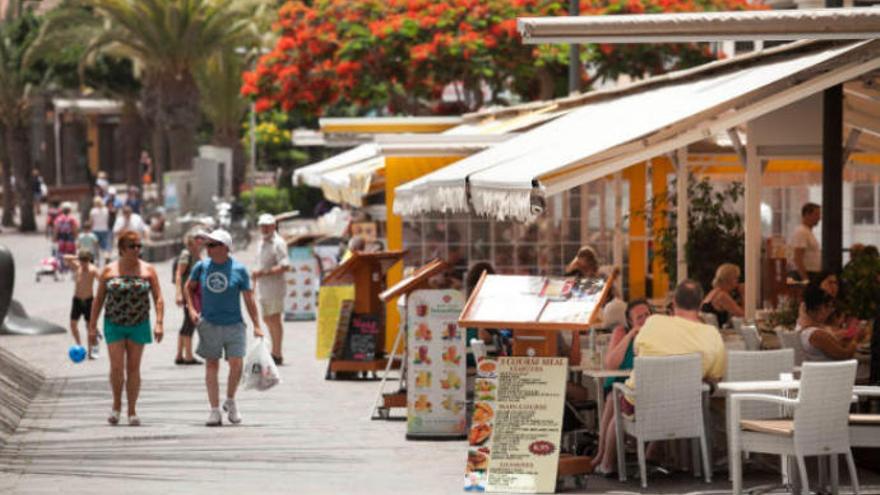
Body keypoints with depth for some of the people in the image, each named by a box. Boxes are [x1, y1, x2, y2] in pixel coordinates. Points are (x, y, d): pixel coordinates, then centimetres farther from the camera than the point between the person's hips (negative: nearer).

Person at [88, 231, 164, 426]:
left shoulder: (148, 270, -1)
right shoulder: (109, 271, 0)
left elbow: (158, 299, -3)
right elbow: (99, 300, 5)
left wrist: (159, 323, -14)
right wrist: (92, 326, 2)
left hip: (139, 326, 0)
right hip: (114, 326, 0)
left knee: (133, 368, 3)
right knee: (117, 368, -8)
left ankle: (132, 411, 9)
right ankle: (117, 404, 14)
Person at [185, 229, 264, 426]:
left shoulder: (239, 269, -4)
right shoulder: (201, 267, 1)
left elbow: (249, 299, 0)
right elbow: (189, 287, 18)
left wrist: (256, 326, -3)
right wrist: (192, 309, 3)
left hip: (233, 325, -1)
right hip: (209, 324, 1)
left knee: (236, 364, -9)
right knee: (211, 366, 2)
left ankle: (230, 401, 17)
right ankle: (215, 410, 7)